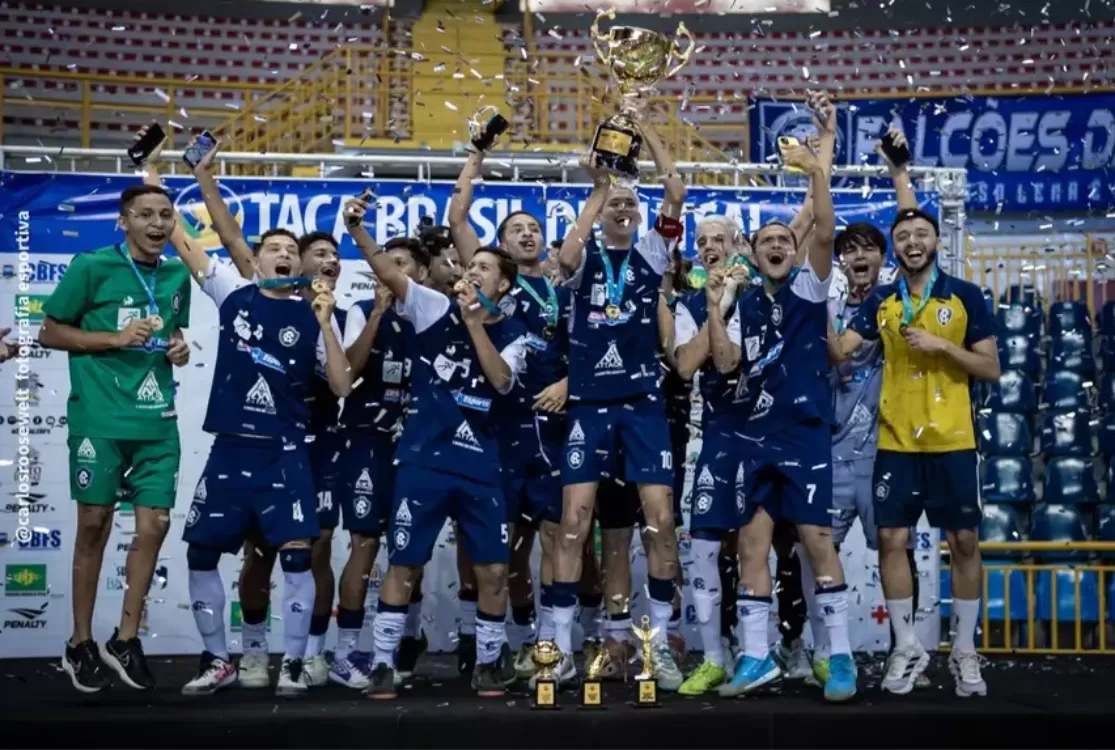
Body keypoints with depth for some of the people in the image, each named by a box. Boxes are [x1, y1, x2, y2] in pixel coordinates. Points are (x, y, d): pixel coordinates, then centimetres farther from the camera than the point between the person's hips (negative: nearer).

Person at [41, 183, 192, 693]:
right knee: (94, 525, 4)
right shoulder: (91, 266, -5)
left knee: (154, 525, 2)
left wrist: (179, 348, 2)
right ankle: (80, 645, 18)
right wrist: (116, 338, -13)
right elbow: (50, 332, -2)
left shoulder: (178, 277, 10)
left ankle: (125, 641, 18)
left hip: (157, 420, 5)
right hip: (100, 418, -4)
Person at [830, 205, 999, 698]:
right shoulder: (881, 302, 7)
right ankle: (907, 648, 14)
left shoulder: (966, 296, 0)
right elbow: (838, 351, -1)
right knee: (891, 539, 0)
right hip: (896, 441, 2)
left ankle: (964, 650, 18)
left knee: (964, 541, 4)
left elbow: (991, 369, -1)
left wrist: (942, 345, -14)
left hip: (952, 441, -1)